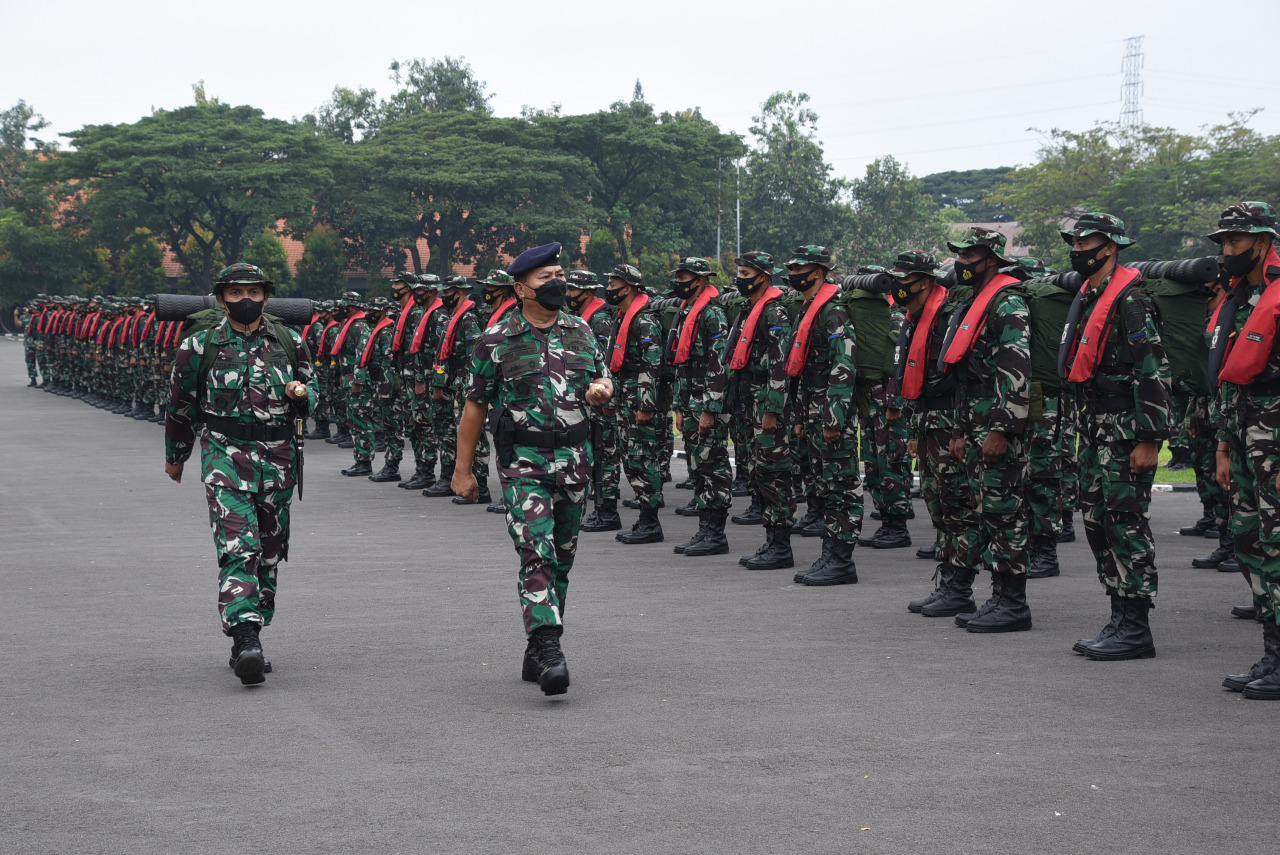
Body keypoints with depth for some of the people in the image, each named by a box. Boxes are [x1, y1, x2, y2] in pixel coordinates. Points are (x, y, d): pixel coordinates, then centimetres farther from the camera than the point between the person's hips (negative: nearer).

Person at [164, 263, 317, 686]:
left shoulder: (289, 343, 7)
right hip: (225, 456, -3)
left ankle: (251, 637, 24)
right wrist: (175, 457, 20)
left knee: (269, 553, 10)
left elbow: (312, 391, 17)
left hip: (277, 460, 4)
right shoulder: (200, 347, 0)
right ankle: (246, 640, -26)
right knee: (238, 548, -18)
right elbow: (180, 406, 11)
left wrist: (302, 393, -7)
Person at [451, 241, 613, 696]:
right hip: (523, 462, -5)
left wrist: (601, 389, -5)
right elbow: (475, 405, 1)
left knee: (561, 558, 10)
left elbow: (602, 376, 21)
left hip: (574, 458, 5)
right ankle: (549, 651, -21)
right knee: (536, 555, -17)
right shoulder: (496, 341, -4)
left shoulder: (581, 330, 8)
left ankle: (536, 654, 22)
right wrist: (463, 469, 1)